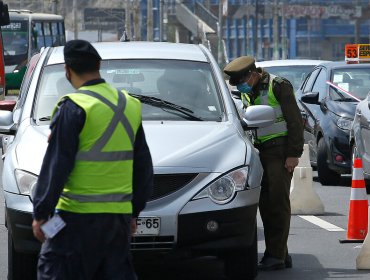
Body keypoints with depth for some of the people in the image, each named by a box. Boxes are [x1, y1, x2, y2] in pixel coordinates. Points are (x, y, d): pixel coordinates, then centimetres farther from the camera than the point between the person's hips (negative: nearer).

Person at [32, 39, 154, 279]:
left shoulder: (74, 107, -11)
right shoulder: (130, 106, 11)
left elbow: (56, 166, -12)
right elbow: (144, 167, 18)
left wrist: (41, 213, -6)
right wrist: (134, 212, 25)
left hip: (78, 216, -6)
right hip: (119, 215, 6)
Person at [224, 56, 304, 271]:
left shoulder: (278, 86, -7)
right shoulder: (247, 93, 17)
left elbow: (295, 120, -10)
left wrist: (293, 154, -15)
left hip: (280, 150, -8)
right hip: (260, 152, 8)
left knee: (278, 200, -11)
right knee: (265, 203, 3)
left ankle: (276, 255, -12)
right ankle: (280, 254, 8)